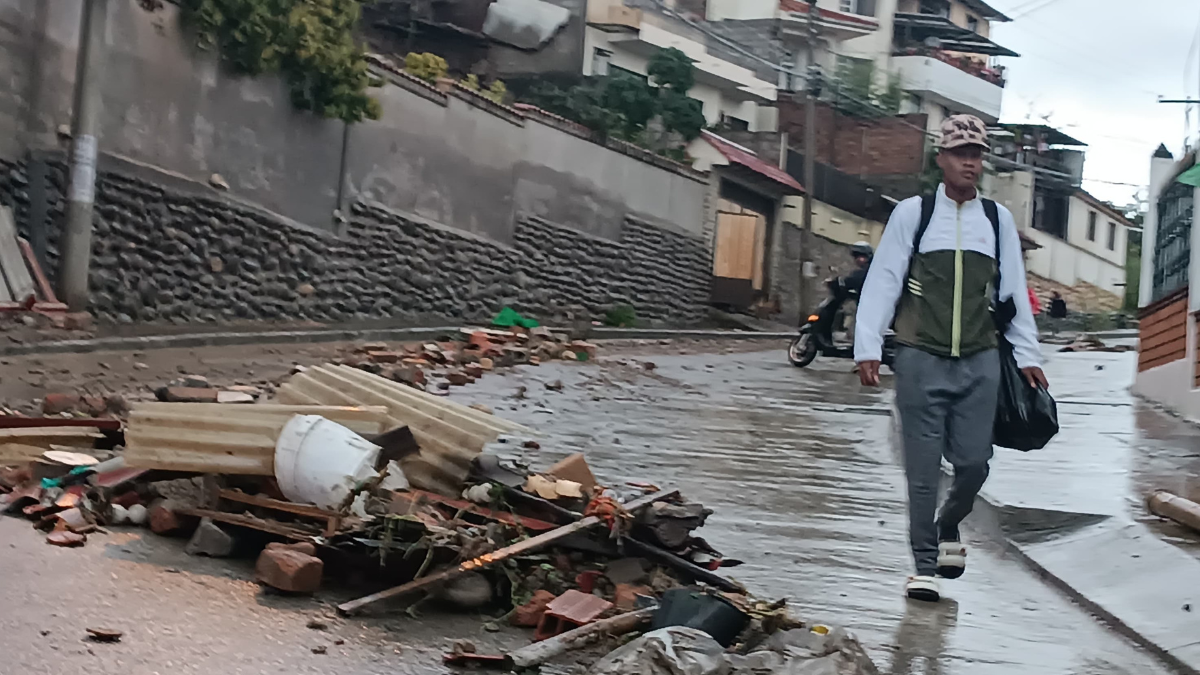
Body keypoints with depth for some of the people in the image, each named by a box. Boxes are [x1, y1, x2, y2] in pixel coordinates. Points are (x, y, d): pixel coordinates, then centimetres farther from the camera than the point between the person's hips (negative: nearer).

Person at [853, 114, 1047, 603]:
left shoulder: (998, 220, 10)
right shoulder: (912, 214, 1)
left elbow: (1014, 291, 13)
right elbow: (882, 283, 0)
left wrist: (1027, 355, 10)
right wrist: (868, 348, -5)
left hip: (979, 362, 2)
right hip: (921, 360, -2)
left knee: (974, 462, 2)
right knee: (923, 466, -1)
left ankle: (948, 527, 33)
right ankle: (924, 565, 10)